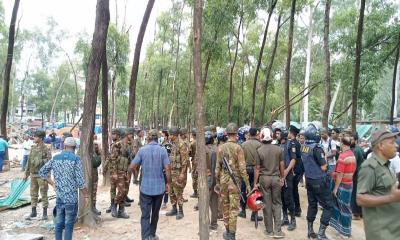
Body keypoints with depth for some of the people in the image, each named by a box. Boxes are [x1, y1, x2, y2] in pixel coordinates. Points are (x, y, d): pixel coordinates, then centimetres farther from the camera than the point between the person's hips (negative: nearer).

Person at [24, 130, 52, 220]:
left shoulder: (46, 149, -13)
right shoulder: (33, 148, 7)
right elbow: (29, 162, 14)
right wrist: (26, 173, 13)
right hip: (33, 174, 6)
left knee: (44, 194, 2)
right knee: (33, 194, 13)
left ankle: (45, 213, 12)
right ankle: (33, 212, 24)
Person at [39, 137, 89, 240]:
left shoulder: (55, 158, 4)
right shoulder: (76, 159, -12)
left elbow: (42, 172, 14)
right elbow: (80, 181, -14)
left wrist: (52, 183, 18)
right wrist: (86, 196, -5)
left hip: (59, 197, 5)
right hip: (71, 198, -5)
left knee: (59, 223, 16)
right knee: (69, 225, 3)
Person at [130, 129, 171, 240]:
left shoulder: (142, 150, -5)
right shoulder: (162, 150, -6)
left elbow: (132, 167, -4)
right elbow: (167, 168, -9)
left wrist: (138, 169, 18)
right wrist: (168, 183, 4)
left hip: (146, 187, -1)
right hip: (159, 187, 1)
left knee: (145, 214, 3)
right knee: (155, 213, 18)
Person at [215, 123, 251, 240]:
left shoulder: (221, 147, 2)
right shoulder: (238, 148, -10)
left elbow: (218, 166, 5)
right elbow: (242, 168, -12)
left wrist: (217, 181, 16)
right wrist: (247, 184, -6)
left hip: (223, 179, 4)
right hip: (234, 180, -4)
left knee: (225, 206, 16)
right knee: (233, 208, 3)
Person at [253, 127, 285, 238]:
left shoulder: (259, 150, -10)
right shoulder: (278, 149, -4)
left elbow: (257, 168, -7)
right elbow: (282, 165, 2)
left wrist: (255, 183, 0)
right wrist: (282, 177, 16)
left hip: (264, 178, -1)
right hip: (276, 178, 1)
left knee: (267, 204, 8)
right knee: (277, 203, 12)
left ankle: (269, 230, 18)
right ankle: (277, 230, 8)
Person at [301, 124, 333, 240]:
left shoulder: (303, 146, 2)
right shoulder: (316, 147, -21)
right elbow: (323, 167, -15)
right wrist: (325, 163, 3)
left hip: (308, 179, 7)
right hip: (319, 181, -7)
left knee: (312, 205, 16)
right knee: (328, 206, 3)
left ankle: (310, 231, 24)